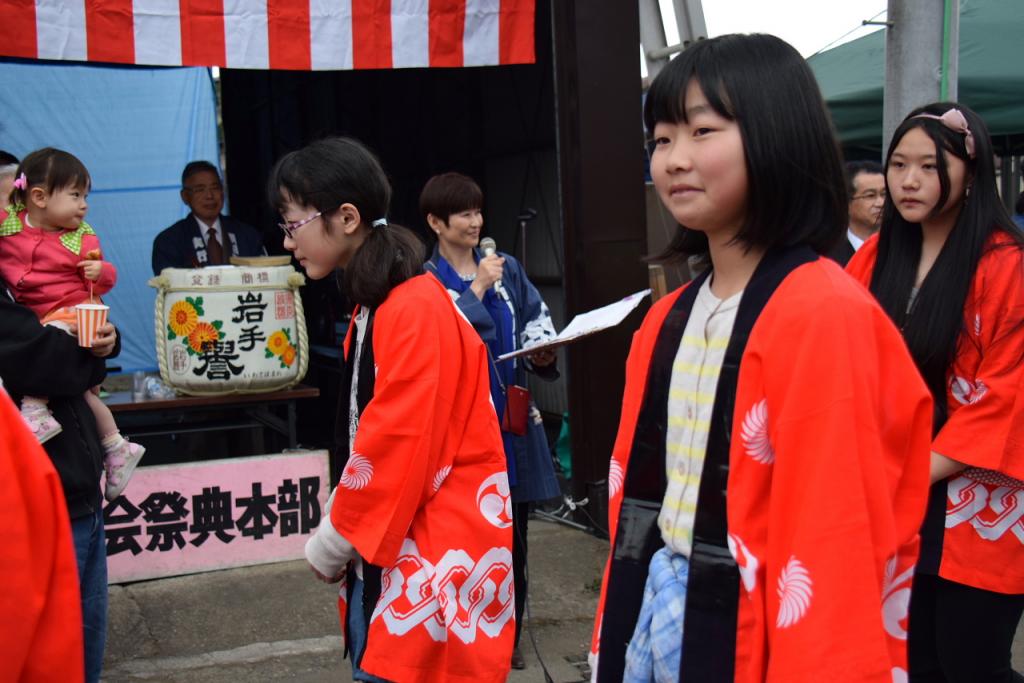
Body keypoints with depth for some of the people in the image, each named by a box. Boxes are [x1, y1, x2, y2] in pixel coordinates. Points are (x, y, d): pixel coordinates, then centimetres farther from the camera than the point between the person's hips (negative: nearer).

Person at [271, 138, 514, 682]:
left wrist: (334, 536, -9)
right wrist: (343, 531, 10)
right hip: (386, 535, 9)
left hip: (433, 547, -9)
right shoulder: (373, 306, 12)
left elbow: (398, 442, -20)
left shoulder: (416, 309, -18)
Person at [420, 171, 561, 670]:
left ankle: (509, 637, 26)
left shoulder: (507, 269, 11)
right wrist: (477, 289, -11)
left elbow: (537, 325, 16)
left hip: (511, 419, 4)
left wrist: (543, 355, -5)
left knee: (513, 533, 11)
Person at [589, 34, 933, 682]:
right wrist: (618, 628, 13)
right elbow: (638, 487, 11)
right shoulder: (668, 318, 6)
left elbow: (832, 539, -20)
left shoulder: (824, 317, -19)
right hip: (653, 614, 7)